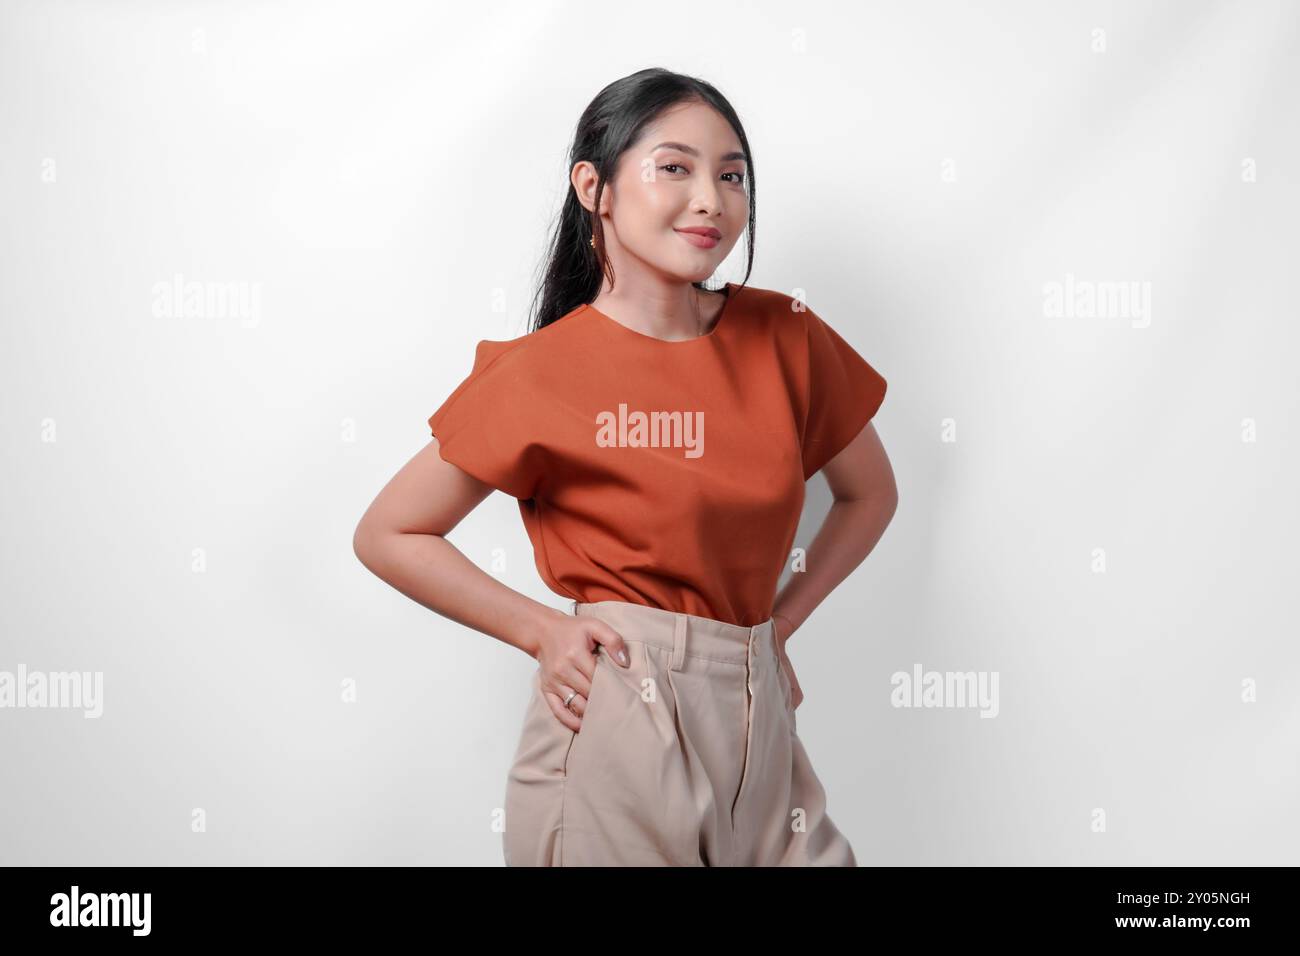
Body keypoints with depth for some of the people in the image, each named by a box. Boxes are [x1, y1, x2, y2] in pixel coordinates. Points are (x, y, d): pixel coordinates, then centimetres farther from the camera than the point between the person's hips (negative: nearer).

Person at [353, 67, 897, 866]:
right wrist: (541, 631, -6)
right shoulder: (543, 375, -7)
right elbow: (386, 537, 1)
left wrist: (778, 626, 7)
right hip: (614, 728, -4)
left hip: (755, 724, 4)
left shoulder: (784, 340, 2)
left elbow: (870, 494, 17)